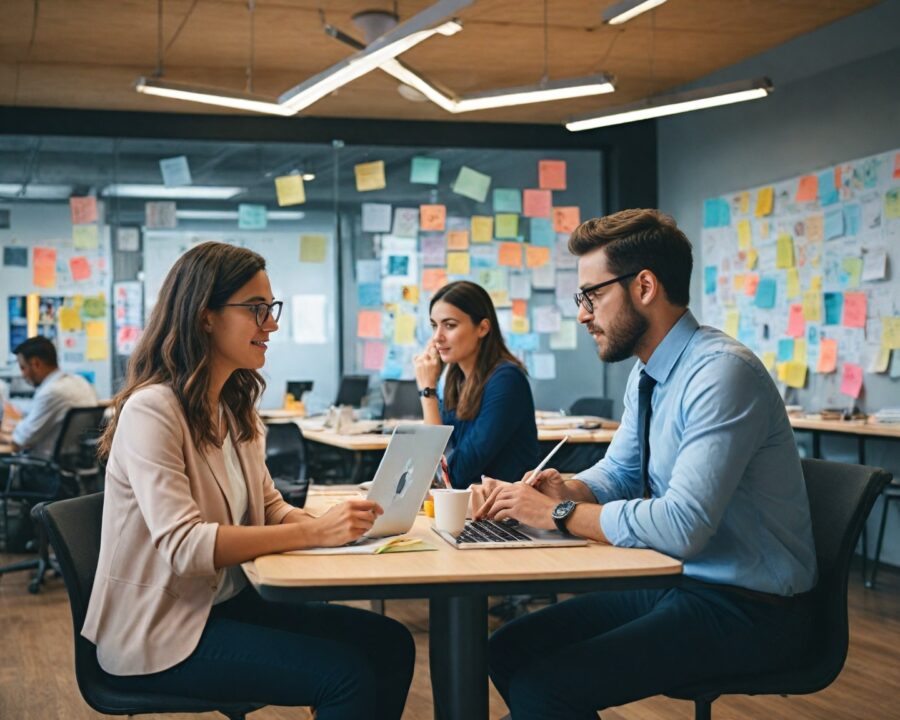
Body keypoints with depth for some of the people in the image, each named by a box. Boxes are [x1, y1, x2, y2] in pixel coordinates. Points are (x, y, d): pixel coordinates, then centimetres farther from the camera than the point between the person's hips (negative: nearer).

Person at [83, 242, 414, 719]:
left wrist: (343, 521, -12)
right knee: (347, 675, -21)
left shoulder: (234, 408, 9)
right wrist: (315, 532, -30)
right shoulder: (152, 411, -19)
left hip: (228, 602, 8)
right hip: (160, 632, -8)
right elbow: (184, 546, -27)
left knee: (390, 643, -5)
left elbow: (270, 508, 10)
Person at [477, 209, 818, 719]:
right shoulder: (647, 375, 7)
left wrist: (559, 514, -20)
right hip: (676, 581, 9)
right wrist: (564, 491, -3)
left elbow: (684, 525, -29)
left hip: (747, 609, -9)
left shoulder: (722, 372, -23)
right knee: (509, 651, 3)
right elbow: (619, 472, 19)